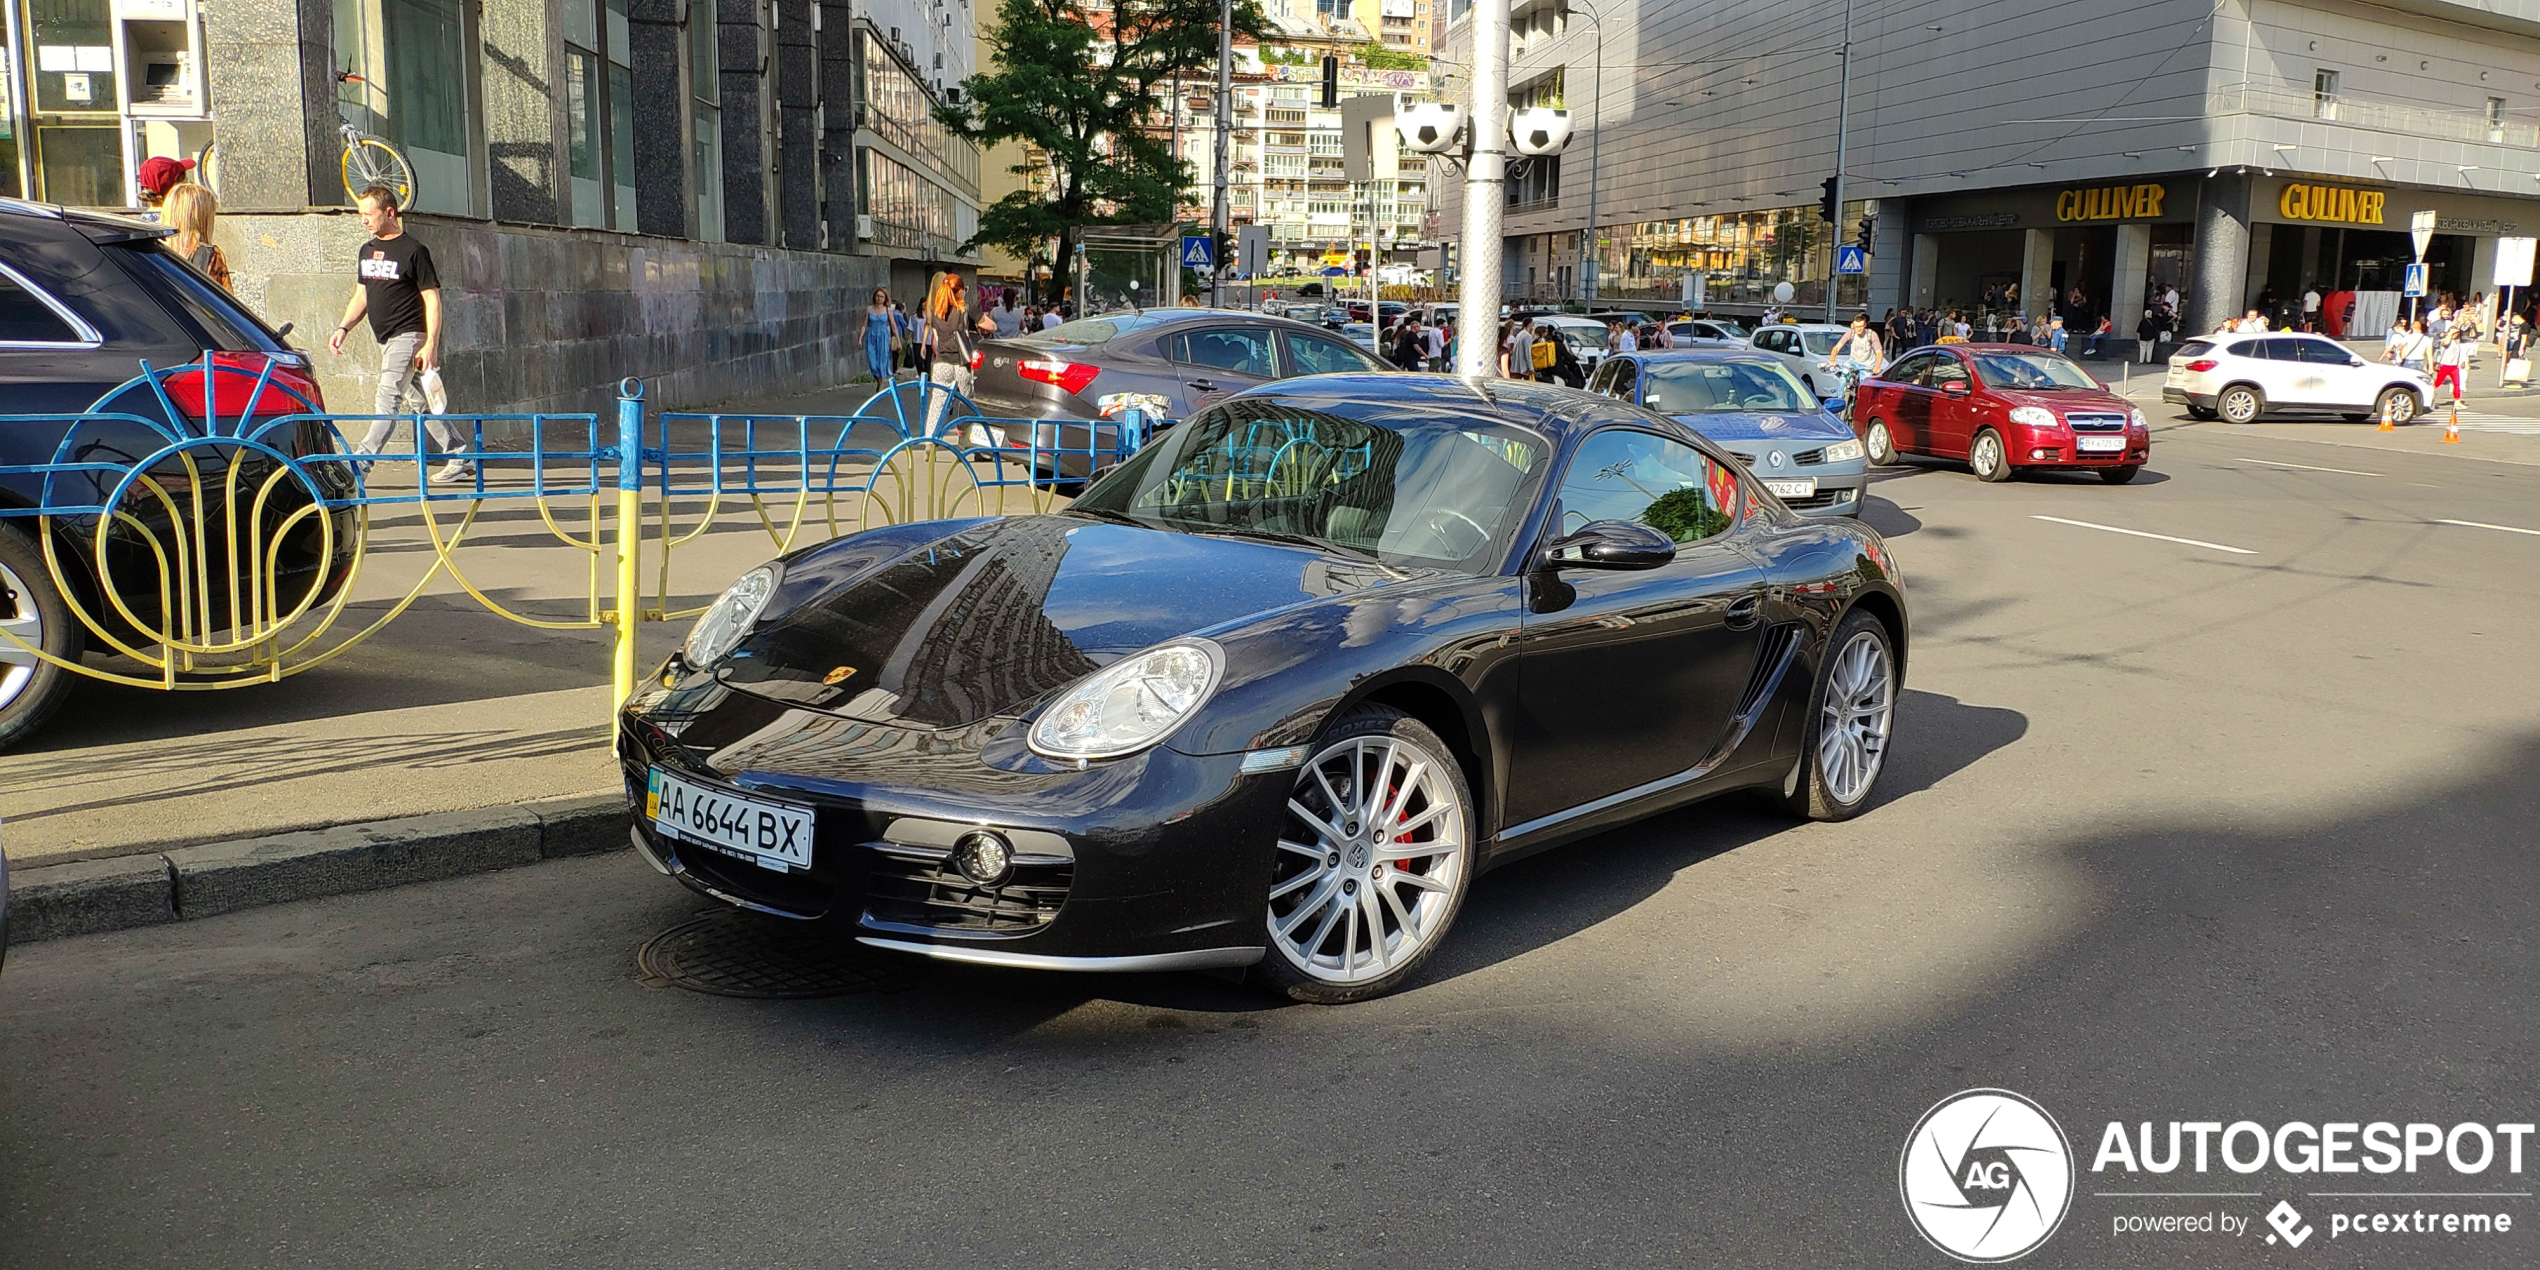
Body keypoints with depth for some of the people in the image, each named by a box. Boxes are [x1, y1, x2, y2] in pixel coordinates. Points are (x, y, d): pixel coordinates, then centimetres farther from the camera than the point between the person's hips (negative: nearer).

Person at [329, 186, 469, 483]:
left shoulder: (414, 251, -9)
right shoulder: (366, 251, 14)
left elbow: (432, 299, -12)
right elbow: (361, 295, 21)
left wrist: (431, 344, -19)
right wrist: (343, 327, 7)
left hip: (408, 335, -8)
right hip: (386, 340, 9)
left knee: (387, 399, -15)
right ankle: (459, 460, 15)